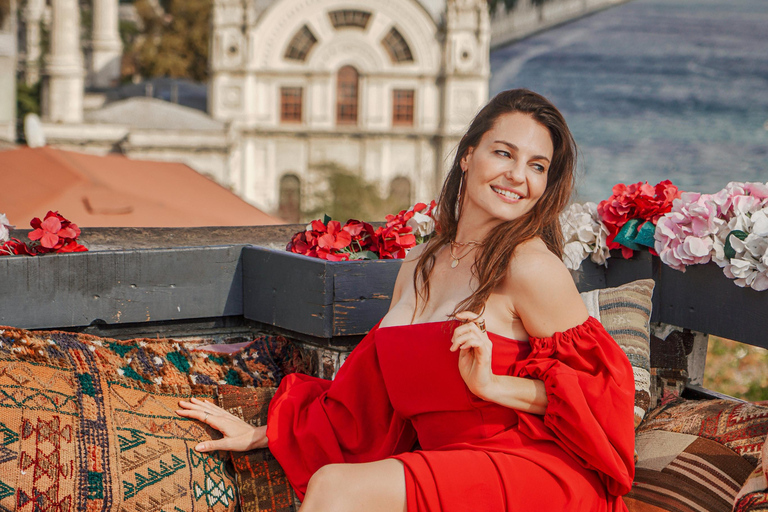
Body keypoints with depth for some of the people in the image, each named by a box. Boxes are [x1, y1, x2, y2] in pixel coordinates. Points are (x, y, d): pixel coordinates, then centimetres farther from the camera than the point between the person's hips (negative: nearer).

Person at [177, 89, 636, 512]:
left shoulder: (531, 266, -8)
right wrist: (260, 435, 26)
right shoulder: (419, 267, 14)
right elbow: (370, 393, 22)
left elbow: (603, 390, -5)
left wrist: (494, 385, -17)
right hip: (451, 470, 6)